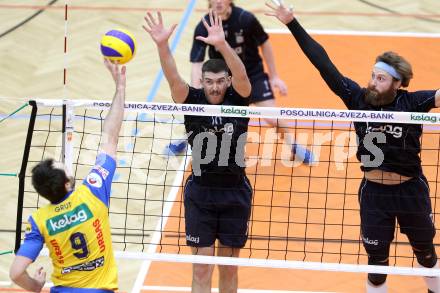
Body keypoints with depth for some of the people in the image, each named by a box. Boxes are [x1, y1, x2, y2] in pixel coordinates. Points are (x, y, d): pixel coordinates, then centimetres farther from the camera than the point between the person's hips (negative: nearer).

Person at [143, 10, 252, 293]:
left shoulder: (238, 99, -5)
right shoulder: (193, 100, -5)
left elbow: (242, 75, -25)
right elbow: (173, 78, -22)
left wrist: (222, 44, -44)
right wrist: (162, 45, -41)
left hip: (235, 192, 0)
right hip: (200, 192, 0)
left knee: (229, 268, 11)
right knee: (202, 267, -1)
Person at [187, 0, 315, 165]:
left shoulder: (246, 19, -24)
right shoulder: (203, 27, -22)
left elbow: (264, 44, -7)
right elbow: (196, 64, -24)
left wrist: (274, 77, -2)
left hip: (253, 74, -1)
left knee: (273, 118, -9)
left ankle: (293, 146, 21)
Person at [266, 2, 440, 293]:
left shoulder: (411, 103, -13)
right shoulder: (359, 98, -9)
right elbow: (324, 64, -11)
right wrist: (293, 24, -13)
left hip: (411, 191, -1)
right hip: (373, 192, 1)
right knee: (376, 261, 8)